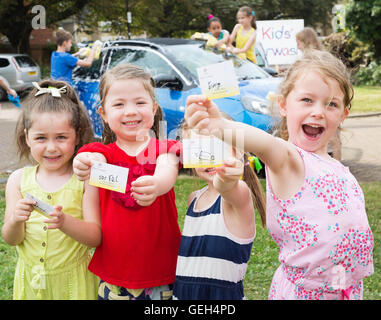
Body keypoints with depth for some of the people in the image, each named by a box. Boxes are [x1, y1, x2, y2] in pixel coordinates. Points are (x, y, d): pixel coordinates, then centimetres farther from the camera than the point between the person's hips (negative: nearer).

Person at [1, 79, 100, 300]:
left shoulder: (85, 179, -12)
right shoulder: (19, 179, -4)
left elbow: (96, 238, -17)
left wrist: (65, 222, -34)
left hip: (73, 281, -2)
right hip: (30, 280, 3)